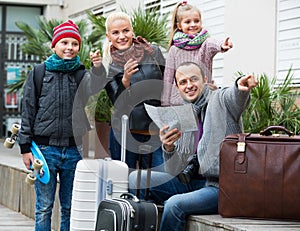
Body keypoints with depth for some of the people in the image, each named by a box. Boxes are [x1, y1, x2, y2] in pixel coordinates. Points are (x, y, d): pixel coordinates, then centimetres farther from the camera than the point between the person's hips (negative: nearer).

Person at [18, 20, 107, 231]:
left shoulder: (81, 75, 7)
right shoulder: (39, 73, 4)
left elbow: (93, 87, -17)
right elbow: (28, 112, 4)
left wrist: (98, 69, -38)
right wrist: (25, 148, -1)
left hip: (73, 150, 2)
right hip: (45, 148, -2)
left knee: (70, 208, 7)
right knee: (44, 207, 0)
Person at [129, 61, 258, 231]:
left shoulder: (220, 99, -1)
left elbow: (236, 97, -29)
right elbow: (174, 171, 8)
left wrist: (241, 87, -53)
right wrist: (168, 148, -13)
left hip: (219, 185, -6)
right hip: (190, 181, 7)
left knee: (175, 204, -29)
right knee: (136, 179, -1)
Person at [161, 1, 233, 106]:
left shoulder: (206, 43, 2)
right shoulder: (174, 50, 5)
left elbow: (214, 44, -23)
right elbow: (168, 78, 7)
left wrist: (221, 45, -47)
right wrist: (165, 103, 3)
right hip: (179, 100, 1)